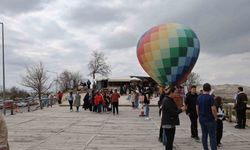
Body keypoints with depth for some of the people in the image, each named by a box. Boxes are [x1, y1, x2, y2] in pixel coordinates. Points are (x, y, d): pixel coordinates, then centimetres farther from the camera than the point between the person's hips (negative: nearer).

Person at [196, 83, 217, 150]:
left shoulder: (199, 97, 4)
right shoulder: (210, 97, -15)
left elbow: (197, 108, 10)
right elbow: (213, 109, -18)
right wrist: (215, 118, -5)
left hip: (201, 119, 6)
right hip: (210, 119, -6)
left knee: (204, 135, 12)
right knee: (212, 136, -2)